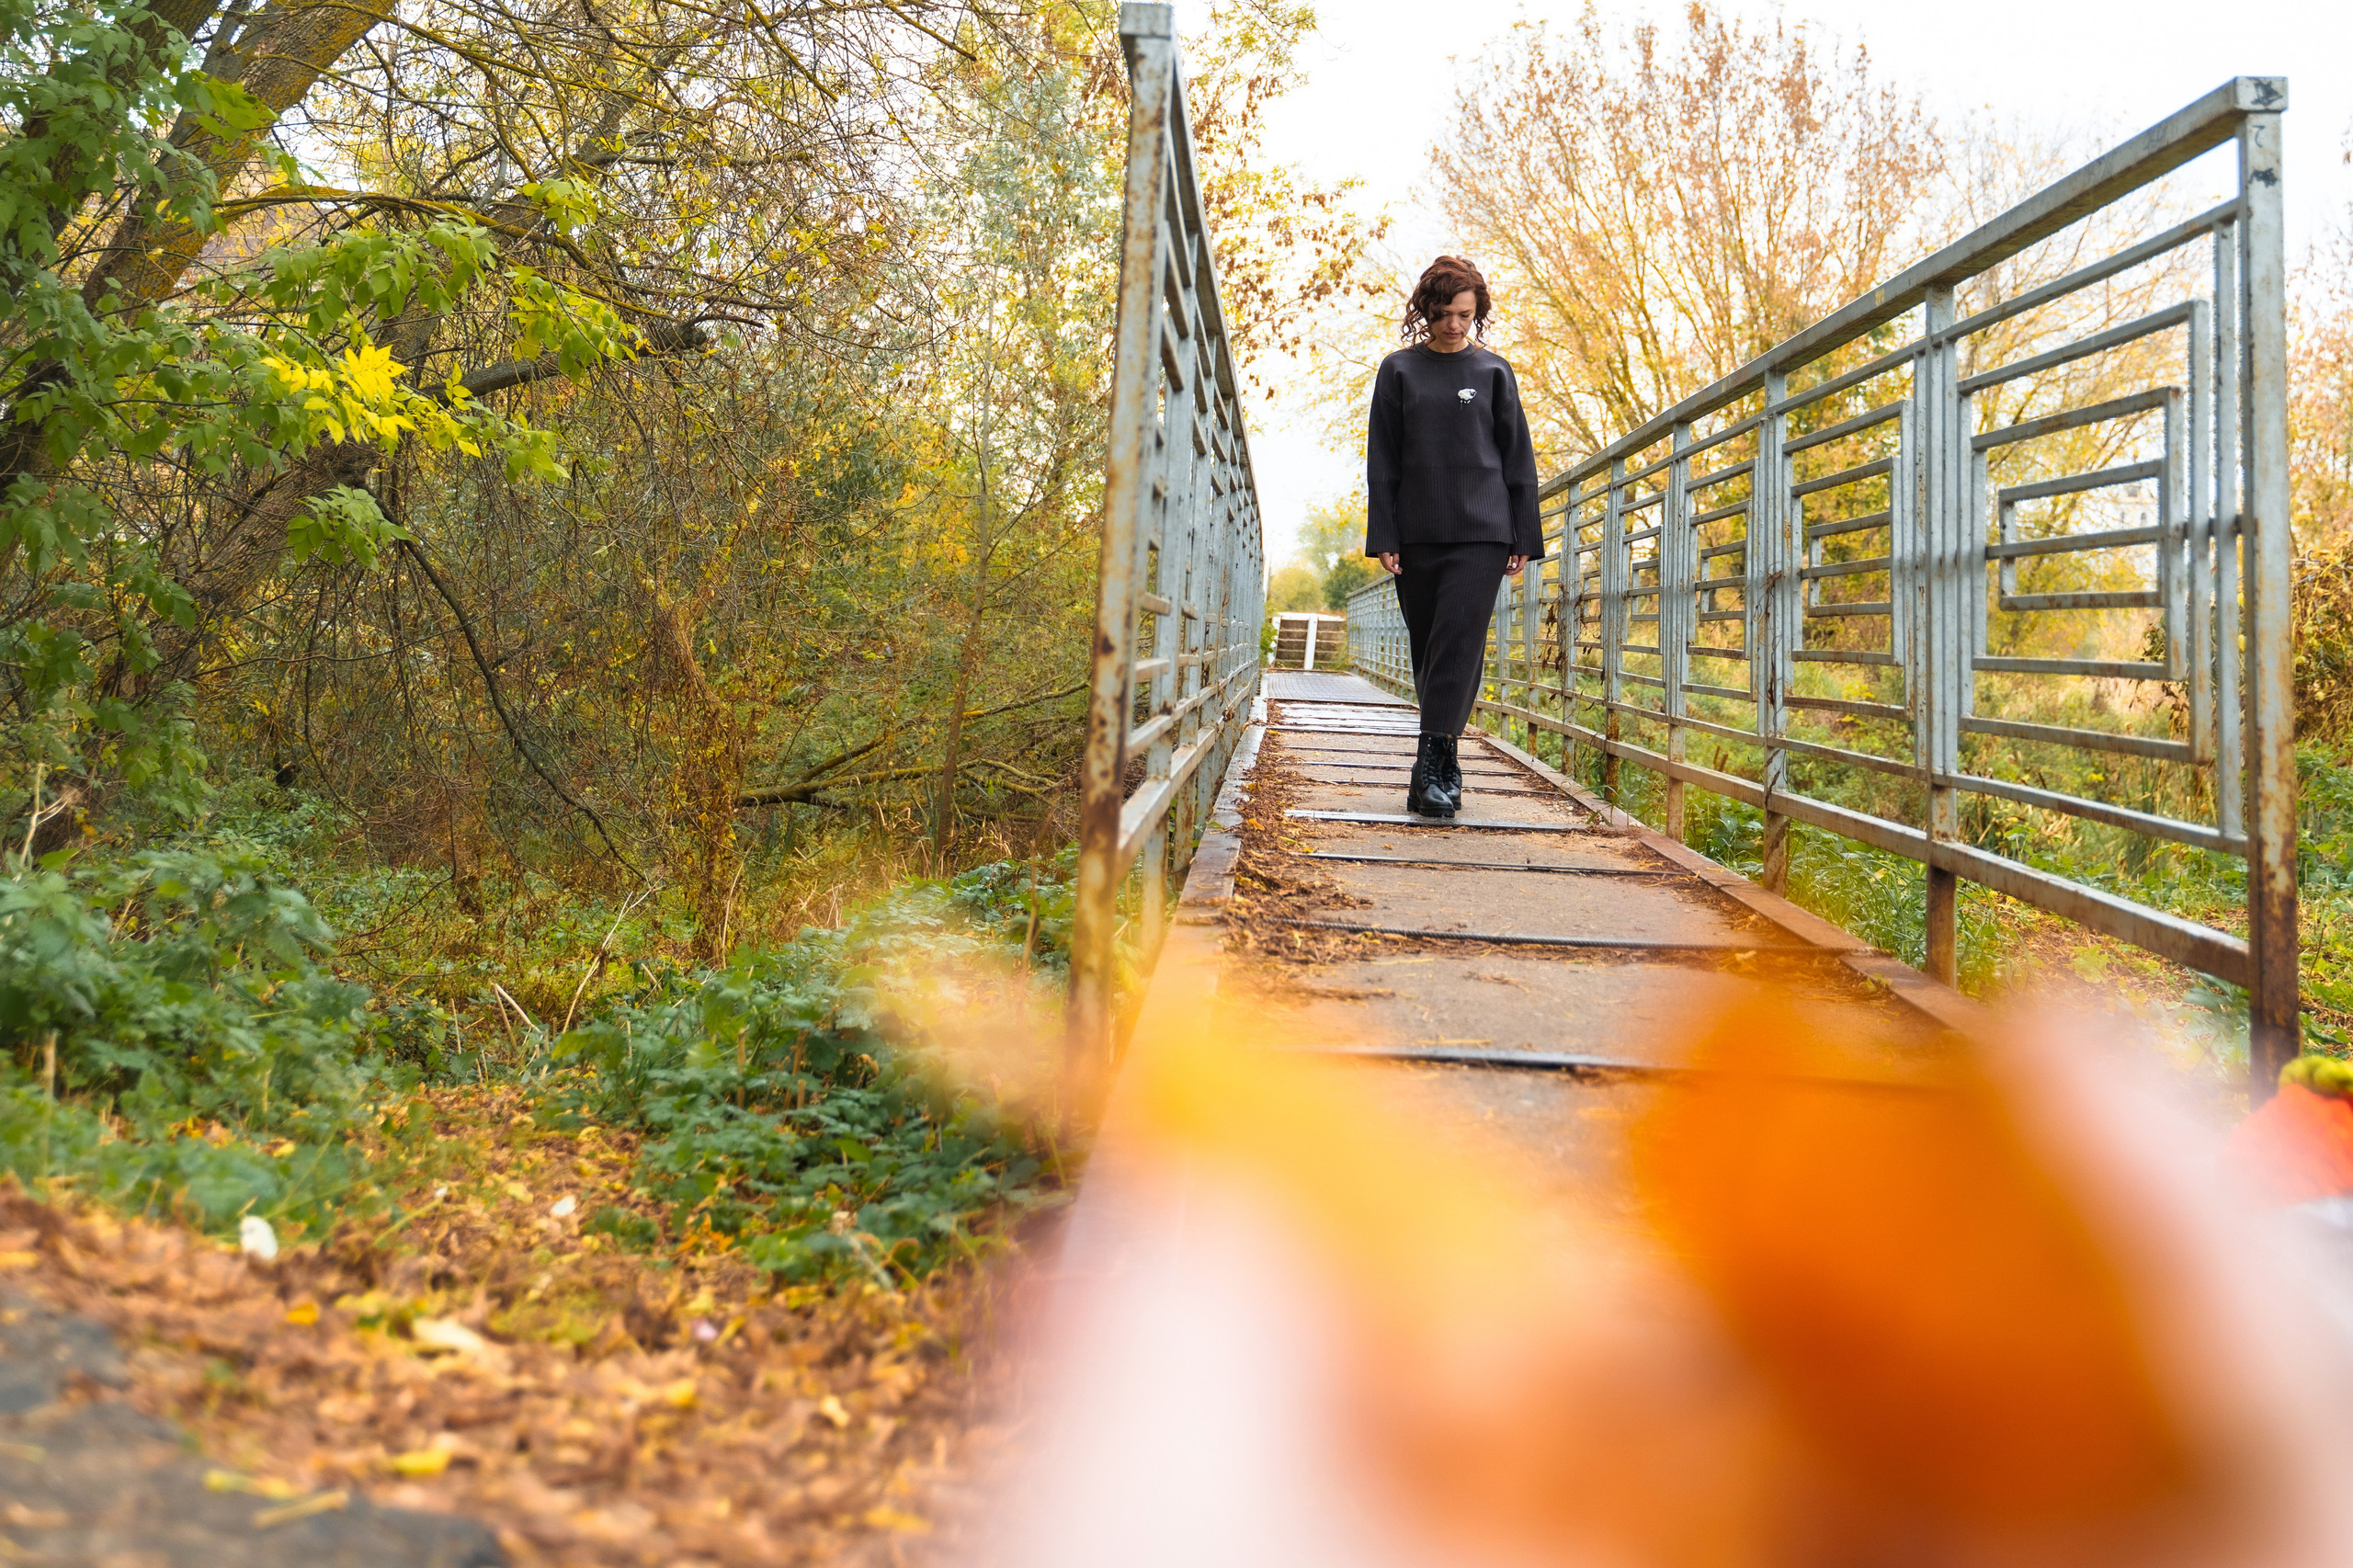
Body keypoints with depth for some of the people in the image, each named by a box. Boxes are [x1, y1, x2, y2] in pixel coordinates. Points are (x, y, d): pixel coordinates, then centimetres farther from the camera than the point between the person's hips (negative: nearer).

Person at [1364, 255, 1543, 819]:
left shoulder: (1493, 371, 8)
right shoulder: (1399, 370, 8)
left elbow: (1518, 460, 9)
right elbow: (1382, 462, 7)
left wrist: (1524, 538, 4)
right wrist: (1382, 536, -1)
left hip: (1481, 533, -1)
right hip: (1417, 534, 1)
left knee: (1459, 645, -13)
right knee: (1428, 651, 6)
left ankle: (1431, 765, -16)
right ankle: (1443, 768, 16)